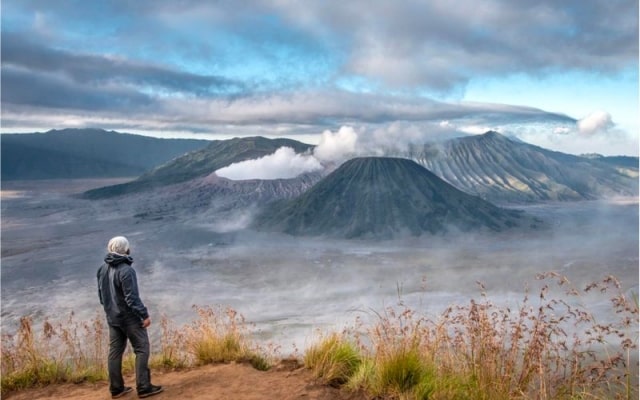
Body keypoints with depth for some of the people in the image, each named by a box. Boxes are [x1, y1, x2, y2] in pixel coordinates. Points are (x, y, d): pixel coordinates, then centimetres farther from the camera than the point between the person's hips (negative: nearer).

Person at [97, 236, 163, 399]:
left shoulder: (103, 269, 3)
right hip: (129, 317, -8)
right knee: (142, 349, 0)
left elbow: (101, 293, 12)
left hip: (112, 317, 8)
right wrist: (144, 315, -15)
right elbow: (132, 298, -22)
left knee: (115, 351, 12)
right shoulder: (126, 270, -22)